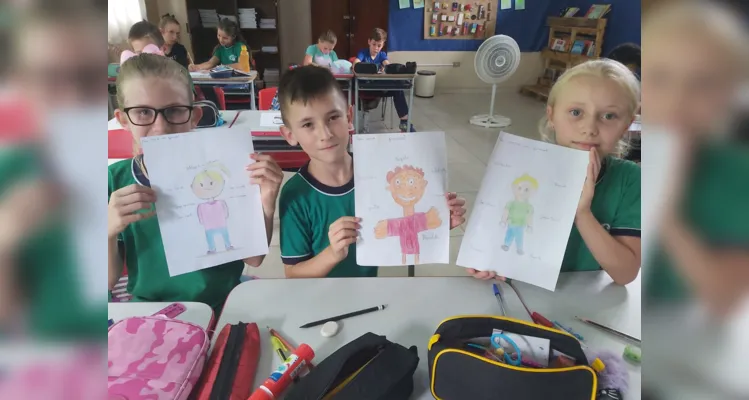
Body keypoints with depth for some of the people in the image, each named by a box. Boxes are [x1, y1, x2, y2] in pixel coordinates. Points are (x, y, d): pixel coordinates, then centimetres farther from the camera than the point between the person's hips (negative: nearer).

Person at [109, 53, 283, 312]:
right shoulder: (114, 181, -5)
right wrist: (109, 230, -21)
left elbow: (253, 259, -6)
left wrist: (266, 205, -22)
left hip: (220, 307, 1)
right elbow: (108, 281, -2)